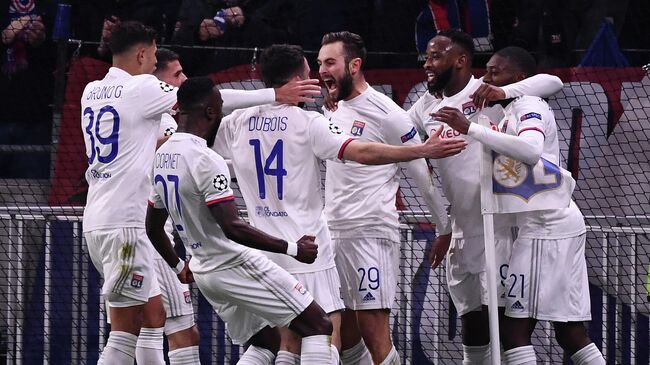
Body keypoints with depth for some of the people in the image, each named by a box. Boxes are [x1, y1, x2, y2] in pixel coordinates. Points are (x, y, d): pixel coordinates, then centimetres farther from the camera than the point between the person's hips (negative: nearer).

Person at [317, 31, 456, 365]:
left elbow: (424, 175, -3)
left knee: (375, 335, -11)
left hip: (370, 233, -8)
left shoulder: (385, 112, -9)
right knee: (344, 337, 7)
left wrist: (445, 228, 1)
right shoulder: (333, 111, 14)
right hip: (334, 234, 8)